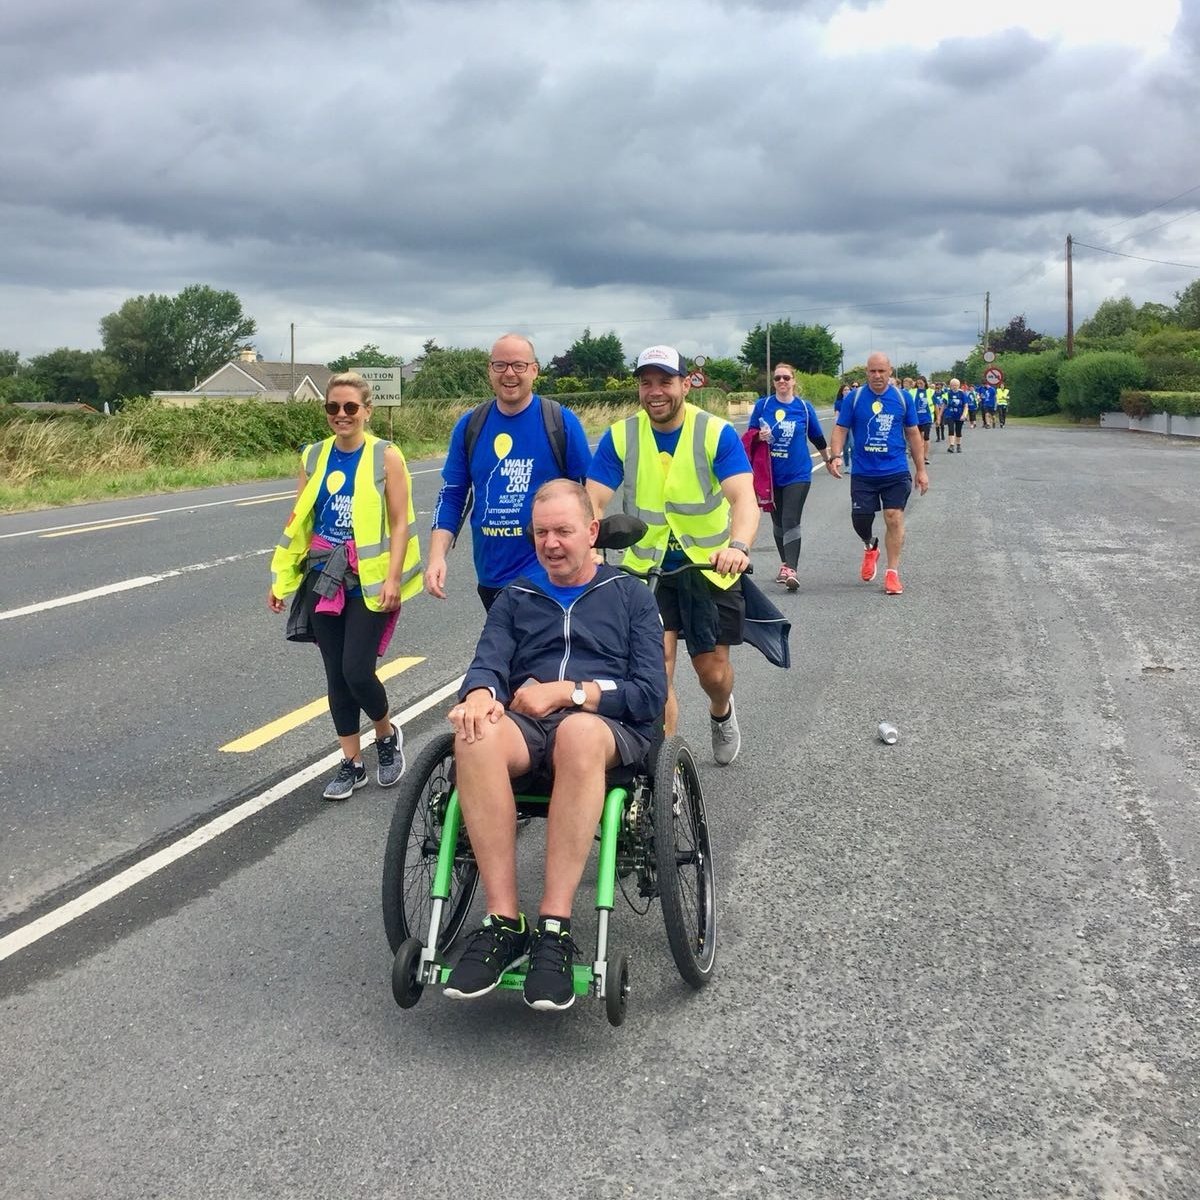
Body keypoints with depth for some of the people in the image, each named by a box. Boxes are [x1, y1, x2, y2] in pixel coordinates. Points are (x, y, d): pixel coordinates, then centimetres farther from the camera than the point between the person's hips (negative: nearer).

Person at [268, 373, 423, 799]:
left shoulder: (386, 456, -4)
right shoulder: (313, 457, 8)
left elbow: (401, 522, -7)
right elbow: (299, 523, 12)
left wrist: (392, 578, -15)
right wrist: (281, 579, 10)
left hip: (369, 583, -5)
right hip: (324, 581, 5)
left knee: (357, 671, -10)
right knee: (336, 676, 7)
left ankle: (387, 734, 20)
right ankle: (352, 764, 20)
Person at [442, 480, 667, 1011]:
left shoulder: (630, 595, 17)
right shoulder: (515, 599, 25)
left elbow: (650, 693, 4)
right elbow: (489, 664, 7)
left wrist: (566, 691, -9)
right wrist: (479, 695, -19)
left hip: (610, 731, -2)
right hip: (525, 727, 2)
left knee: (577, 731, -41)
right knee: (477, 735, -35)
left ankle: (555, 928, -40)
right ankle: (504, 923, -35)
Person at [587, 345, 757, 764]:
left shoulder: (717, 433, -14)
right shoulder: (619, 437, -9)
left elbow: (743, 497, -27)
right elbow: (593, 502, -16)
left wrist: (738, 546, -47)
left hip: (710, 565, -1)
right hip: (646, 567, 1)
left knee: (713, 671, 7)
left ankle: (721, 713, 44)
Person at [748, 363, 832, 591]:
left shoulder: (804, 407, 0)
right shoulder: (763, 405, 0)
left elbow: (817, 437, 12)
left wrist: (828, 460, 24)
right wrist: (760, 437, -16)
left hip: (797, 474, -2)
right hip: (771, 474, 2)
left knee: (791, 521, -14)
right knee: (778, 522, 13)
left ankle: (791, 571, -19)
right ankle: (785, 564, 29)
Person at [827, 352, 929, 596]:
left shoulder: (902, 398, 2)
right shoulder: (854, 398, -1)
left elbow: (913, 434, 9)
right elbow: (840, 429, 0)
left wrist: (921, 470, 8)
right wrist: (836, 456, -18)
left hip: (896, 472, 0)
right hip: (863, 473, 0)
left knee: (894, 519, -5)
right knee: (860, 518, -1)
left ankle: (892, 573, 6)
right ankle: (870, 547, 34)